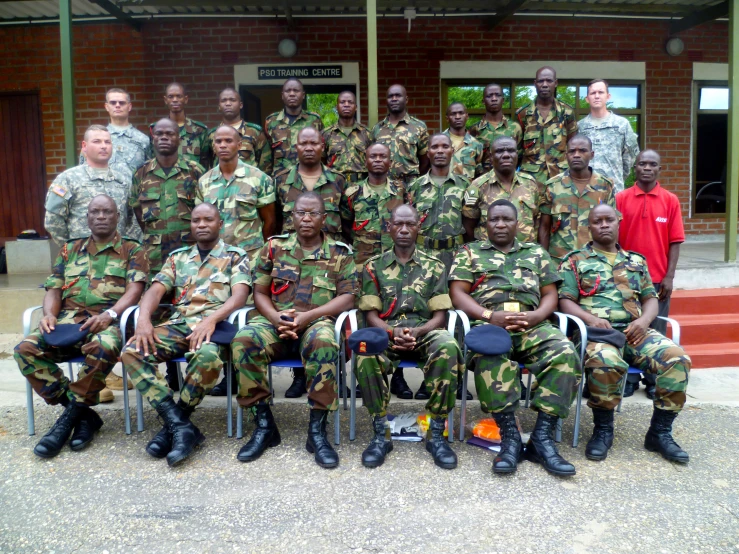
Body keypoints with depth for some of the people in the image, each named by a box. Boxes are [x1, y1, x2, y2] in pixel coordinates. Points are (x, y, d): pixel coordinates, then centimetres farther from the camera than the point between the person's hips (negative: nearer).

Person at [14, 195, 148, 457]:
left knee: (103, 348, -40)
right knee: (25, 349, -24)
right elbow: (53, 290, 18)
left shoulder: (132, 250, 12)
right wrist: (49, 314, -5)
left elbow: (134, 290, -2)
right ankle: (84, 415, -17)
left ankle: (70, 416, -18)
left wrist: (109, 314, -20)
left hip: (108, 321, -4)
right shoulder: (70, 249, 25)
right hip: (67, 321, 4)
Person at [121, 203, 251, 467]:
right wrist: (143, 319, -11)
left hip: (215, 323, -4)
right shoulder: (177, 257, 24)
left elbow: (240, 295, -5)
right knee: (132, 352, -23)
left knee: (208, 356, -39)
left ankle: (172, 424, -17)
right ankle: (181, 425, -25)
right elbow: (155, 290, 11)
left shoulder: (235, 256, 12)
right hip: (178, 323, 4)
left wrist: (210, 320, -23)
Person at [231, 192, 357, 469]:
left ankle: (317, 430, -25)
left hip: (317, 321, -2)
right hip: (275, 321, 2)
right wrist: (276, 317, -10)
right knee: (244, 339, -31)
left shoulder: (340, 252, 10)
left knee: (323, 342, -39)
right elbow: (260, 293, 12)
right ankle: (264, 425, -16)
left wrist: (307, 316, -14)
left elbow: (347, 298, 0)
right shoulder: (274, 246, 15)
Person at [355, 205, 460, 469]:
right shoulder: (374, 266, 13)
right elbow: (371, 315, 6)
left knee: (448, 348, -36)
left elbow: (440, 315, 6)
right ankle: (380, 434, -22)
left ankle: (436, 433, -21)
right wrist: (393, 332, -16)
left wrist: (416, 332, -15)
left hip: (424, 332, 0)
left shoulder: (434, 266, 13)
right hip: (386, 331, 0)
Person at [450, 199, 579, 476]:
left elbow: (550, 294, 19)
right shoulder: (469, 252, 21)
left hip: (532, 325, 3)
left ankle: (542, 437, -25)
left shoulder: (536, 252, 27)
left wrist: (536, 315, -5)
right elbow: (458, 293, 7)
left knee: (564, 352, -30)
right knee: (490, 356, -39)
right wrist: (490, 315, -10)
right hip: (488, 324, -2)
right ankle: (510, 435, -31)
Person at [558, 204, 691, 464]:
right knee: (606, 362, -38)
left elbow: (651, 298, 21)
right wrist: (591, 318, -15)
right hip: (597, 331, -4)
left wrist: (644, 320, -2)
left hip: (635, 330, 4)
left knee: (677, 357, -24)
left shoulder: (636, 261, 26)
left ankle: (660, 432, -8)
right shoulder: (575, 260, 13)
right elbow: (565, 300, 3)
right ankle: (603, 429, -13)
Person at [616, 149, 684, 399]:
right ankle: (629, 379, 19)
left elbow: (674, 242, 1)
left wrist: (669, 276, -5)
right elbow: (614, 239, 2)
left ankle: (653, 381, 19)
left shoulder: (670, 200, 2)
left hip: (658, 278, 0)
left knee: (656, 331, 6)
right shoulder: (621, 198, 1)